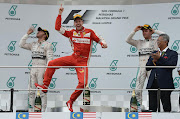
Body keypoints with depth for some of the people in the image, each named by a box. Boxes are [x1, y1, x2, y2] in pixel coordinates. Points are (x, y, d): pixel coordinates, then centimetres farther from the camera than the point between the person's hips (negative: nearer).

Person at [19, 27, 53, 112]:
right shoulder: (33, 45, 20)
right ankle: (31, 110, 8)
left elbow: (50, 59, -7)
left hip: (42, 69, -6)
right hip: (33, 69, 6)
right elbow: (21, 44, 16)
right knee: (31, 91, 4)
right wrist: (27, 34, 13)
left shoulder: (47, 45, 0)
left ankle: (43, 110, -4)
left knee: (42, 91, -7)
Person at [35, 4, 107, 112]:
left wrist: (103, 43, -17)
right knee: (52, 64, -8)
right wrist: (60, 14, 0)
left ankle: (71, 101, -1)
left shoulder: (89, 32, 2)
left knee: (83, 83, -19)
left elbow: (99, 39, 6)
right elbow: (58, 28, 6)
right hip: (73, 58, 3)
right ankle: (45, 86, 0)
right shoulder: (71, 33, 7)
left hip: (83, 61, -3)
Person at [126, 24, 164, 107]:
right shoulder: (139, 43, 17)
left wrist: (154, 31, 6)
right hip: (142, 68, 3)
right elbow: (128, 40, 14)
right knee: (138, 90, -2)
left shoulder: (155, 42, 7)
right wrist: (135, 31, 9)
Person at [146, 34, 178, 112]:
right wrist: (153, 61, -3)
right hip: (153, 84, 5)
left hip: (165, 84, -5)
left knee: (167, 108, -3)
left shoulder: (172, 54, 3)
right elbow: (147, 67, 16)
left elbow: (172, 65, -14)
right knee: (152, 107, 4)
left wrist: (159, 58, -17)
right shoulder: (155, 53, 20)